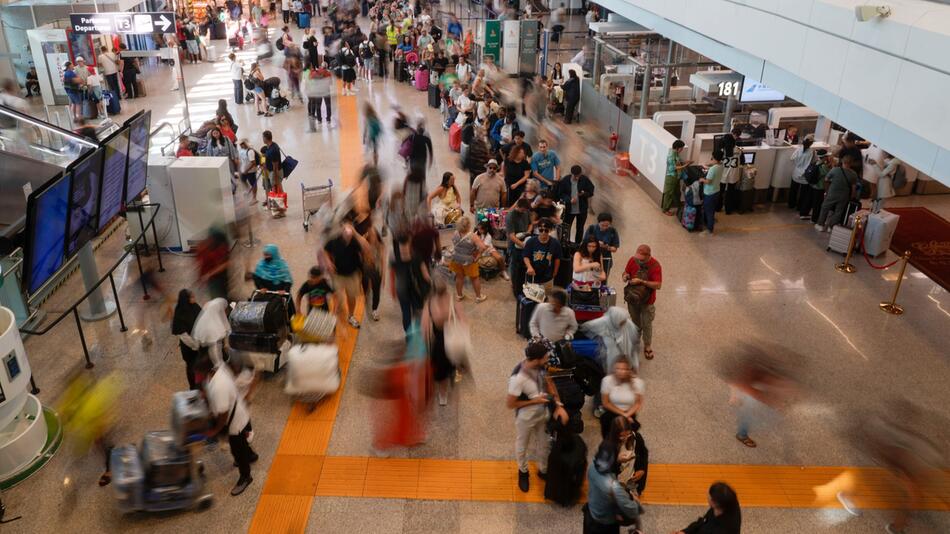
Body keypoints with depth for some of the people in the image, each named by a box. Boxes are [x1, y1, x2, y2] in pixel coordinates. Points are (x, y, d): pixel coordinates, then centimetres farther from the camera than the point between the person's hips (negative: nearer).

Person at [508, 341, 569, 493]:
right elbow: (510, 404, -26)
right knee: (522, 447, 23)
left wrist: (559, 405, -10)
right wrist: (534, 401, -25)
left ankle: (543, 471, 52)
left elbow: (549, 383, -1)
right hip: (526, 418, -5)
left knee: (544, 444, 26)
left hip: (542, 413, 6)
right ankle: (523, 472, 51)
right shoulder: (518, 378, -38)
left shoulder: (540, 366, -18)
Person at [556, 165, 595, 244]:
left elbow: (591, 192, -4)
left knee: (580, 228, 13)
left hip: (582, 209, 0)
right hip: (569, 209, 0)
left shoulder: (585, 180, -10)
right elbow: (560, 194, -3)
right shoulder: (565, 180, -10)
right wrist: (569, 200, -19)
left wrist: (584, 194, -26)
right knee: (566, 228, 6)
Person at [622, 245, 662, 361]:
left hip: (647, 300, -3)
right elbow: (625, 273, 2)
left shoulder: (655, 265, -23)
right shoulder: (633, 260, -12)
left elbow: (658, 285, -27)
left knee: (647, 325, 11)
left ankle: (647, 346, 30)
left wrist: (641, 281, -34)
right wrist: (625, 276, -22)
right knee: (635, 323, 21)